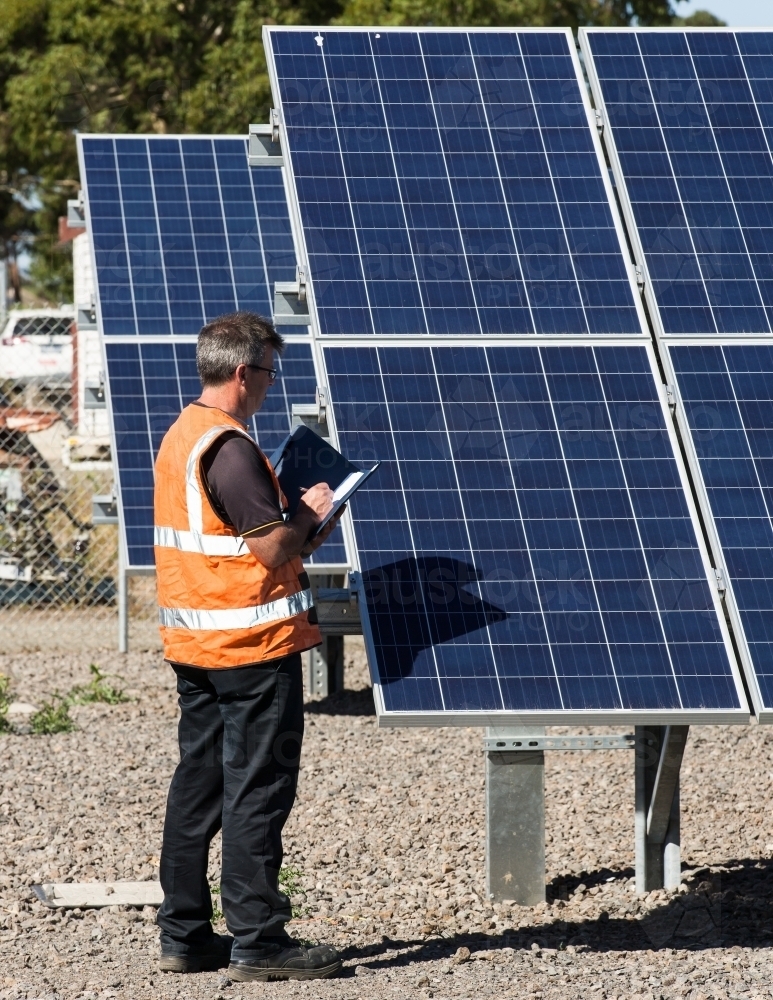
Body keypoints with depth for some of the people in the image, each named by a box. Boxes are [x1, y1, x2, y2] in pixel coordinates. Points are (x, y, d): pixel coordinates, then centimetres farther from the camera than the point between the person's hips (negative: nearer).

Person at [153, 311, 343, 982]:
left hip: (192, 643, 10)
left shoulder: (180, 437, 12)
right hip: (251, 645, -10)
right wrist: (309, 514, -4)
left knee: (198, 783, 12)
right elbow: (274, 549, -22)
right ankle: (257, 942, -3)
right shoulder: (230, 449, -18)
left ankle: (185, 935, 16)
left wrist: (295, 527, 13)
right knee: (257, 791, -5)